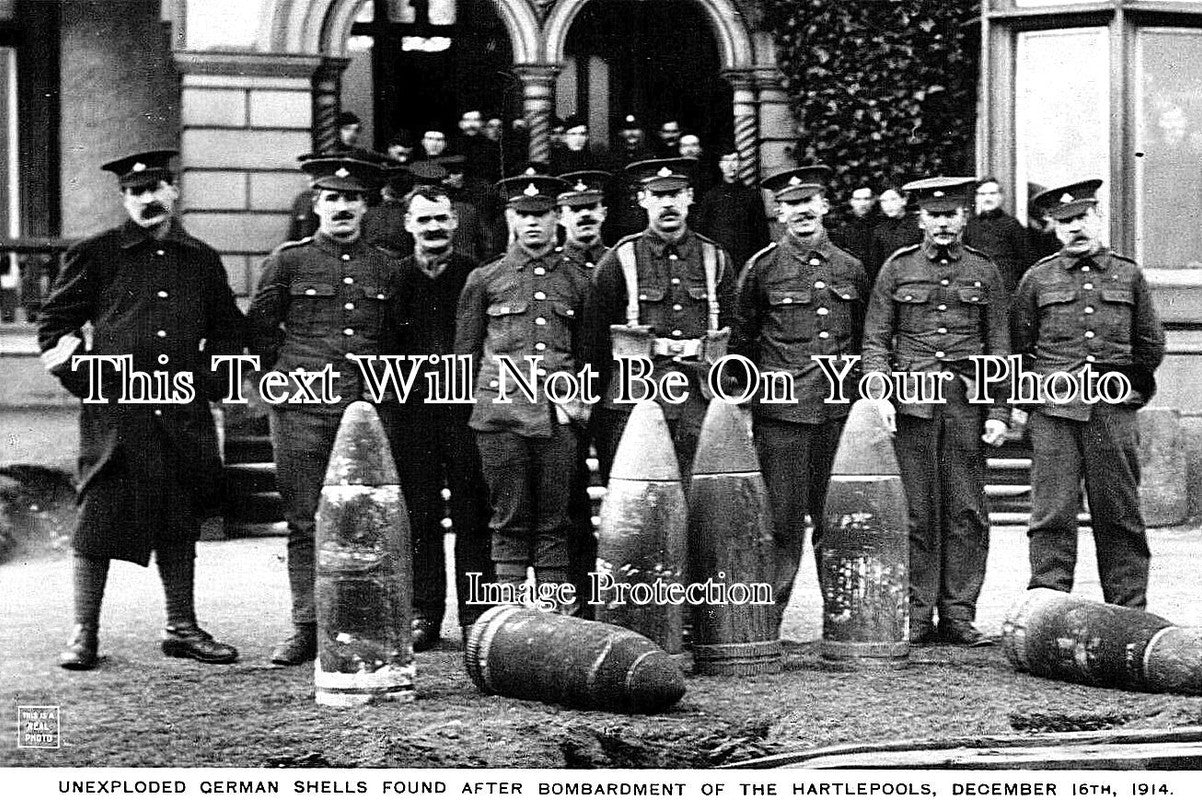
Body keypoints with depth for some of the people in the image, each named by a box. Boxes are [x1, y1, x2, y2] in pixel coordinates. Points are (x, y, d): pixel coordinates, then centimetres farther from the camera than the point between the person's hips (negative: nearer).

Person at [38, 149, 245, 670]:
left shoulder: (202, 260, 11)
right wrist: (85, 382, -4)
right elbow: (53, 326, 6)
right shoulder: (95, 255, 3)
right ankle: (84, 634, 6)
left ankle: (181, 629, 20)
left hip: (184, 412, 3)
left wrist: (208, 381, 7)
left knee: (180, 523, 9)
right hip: (115, 412, -3)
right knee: (98, 519, -3)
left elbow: (228, 329, 21)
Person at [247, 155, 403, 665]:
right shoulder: (289, 261, 4)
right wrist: (282, 375, 6)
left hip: (371, 407, 2)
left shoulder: (385, 267, 12)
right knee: (305, 521, 0)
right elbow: (260, 327, 11)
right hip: (303, 410, -2)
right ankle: (307, 627, 4)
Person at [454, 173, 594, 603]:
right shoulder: (484, 279, 8)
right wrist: (470, 404, 7)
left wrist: (581, 400, 7)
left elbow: (589, 353, 17)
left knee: (553, 521, 3)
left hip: (558, 415, 1)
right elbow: (465, 353, 12)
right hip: (500, 412, -1)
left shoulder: (577, 280, 12)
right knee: (510, 521, 0)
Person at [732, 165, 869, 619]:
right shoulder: (762, 268, 3)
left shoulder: (851, 269, 12)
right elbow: (741, 342, 9)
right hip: (782, 410, -3)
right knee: (782, 518, -3)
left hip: (839, 410, 3)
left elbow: (863, 341, 19)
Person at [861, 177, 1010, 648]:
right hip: (912, 401, -1)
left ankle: (959, 615, 7)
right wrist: (879, 394, -9)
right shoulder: (898, 269, 8)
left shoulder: (984, 272, 10)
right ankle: (917, 616, 5)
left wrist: (999, 413, 2)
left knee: (966, 512, 0)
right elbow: (875, 340, 6)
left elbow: (999, 349, 10)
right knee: (917, 512, -1)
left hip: (966, 401, 1)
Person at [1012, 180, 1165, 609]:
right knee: (1053, 514, -5)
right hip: (1054, 414, -1)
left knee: (1119, 516, 4)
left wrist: (1127, 388, 14)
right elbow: (1018, 348, 12)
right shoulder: (1037, 279, 8)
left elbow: (1150, 346, 18)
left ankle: (1129, 615, 10)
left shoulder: (1128, 275, 11)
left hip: (1114, 412, 1)